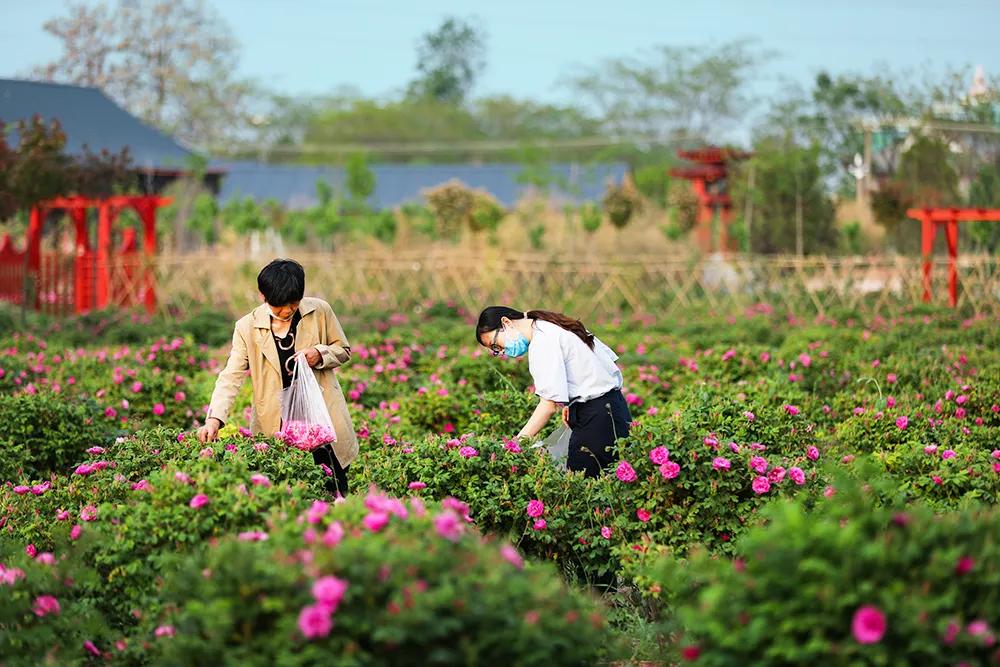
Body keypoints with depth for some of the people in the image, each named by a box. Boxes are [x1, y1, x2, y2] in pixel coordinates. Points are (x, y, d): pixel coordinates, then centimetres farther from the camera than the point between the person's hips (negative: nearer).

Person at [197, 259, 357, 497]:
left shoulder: (320, 312, -2)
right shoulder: (248, 327, -3)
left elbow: (343, 351, 12)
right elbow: (231, 376, -8)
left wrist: (320, 354, -12)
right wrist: (214, 419, -23)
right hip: (276, 428, -1)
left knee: (335, 496, 6)